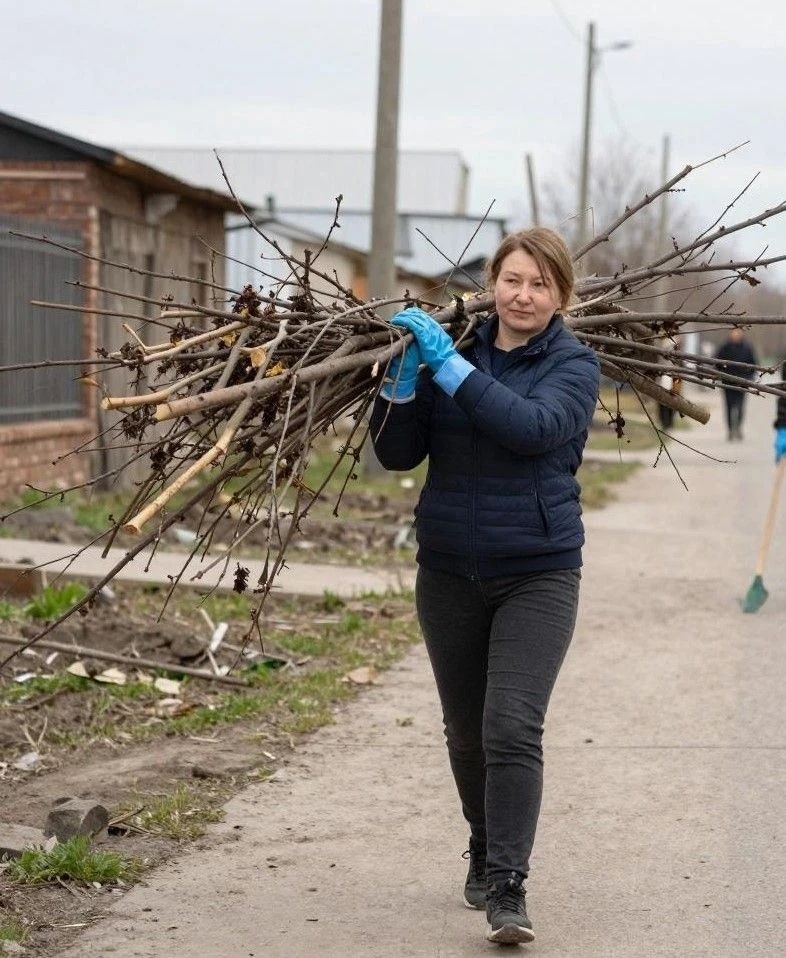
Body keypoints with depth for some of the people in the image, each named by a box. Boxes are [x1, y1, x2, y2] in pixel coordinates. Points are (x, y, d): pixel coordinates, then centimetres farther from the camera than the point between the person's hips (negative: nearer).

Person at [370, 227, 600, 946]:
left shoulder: (573, 365, -5)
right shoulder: (454, 350, 4)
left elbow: (533, 426, -26)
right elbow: (397, 454, 1)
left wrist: (448, 364, -25)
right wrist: (405, 376, -14)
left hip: (537, 573, -4)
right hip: (449, 572, 4)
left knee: (513, 729, -15)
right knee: (466, 732, 15)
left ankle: (507, 889, -10)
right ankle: (486, 853, 36)